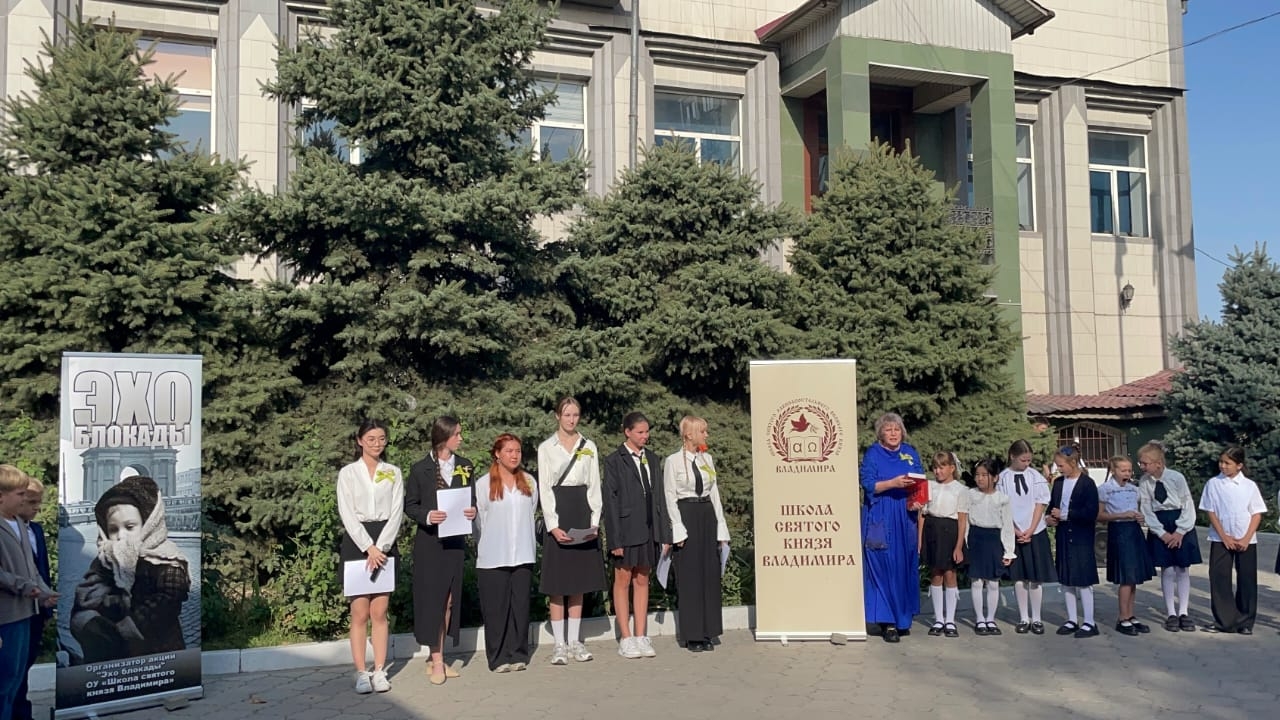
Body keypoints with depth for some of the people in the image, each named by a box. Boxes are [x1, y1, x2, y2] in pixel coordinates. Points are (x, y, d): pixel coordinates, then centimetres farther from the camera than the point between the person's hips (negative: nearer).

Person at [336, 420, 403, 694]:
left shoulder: (393, 473, 9)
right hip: (357, 543, -1)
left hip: (384, 544, 1)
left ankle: (380, 671, 7)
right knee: (360, 613, -3)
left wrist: (380, 547, -11)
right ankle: (361, 673, 2)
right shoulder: (348, 473, 4)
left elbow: (397, 512, 1)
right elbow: (347, 514, -3)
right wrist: (368, 547, -13)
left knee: (380, 612, 2)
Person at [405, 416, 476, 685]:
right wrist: (426, 516, -20)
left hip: (455, 540, 4)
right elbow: (409, 505, -1)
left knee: (449, 599, 8)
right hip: (429, 541, -4)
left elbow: (472, 500, 13)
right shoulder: (420, 469, -4)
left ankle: (437, 657, 18)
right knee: (432, 598, -2)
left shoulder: (465, 466, 7)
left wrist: (472, 511, -9)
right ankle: (437, 661, 3)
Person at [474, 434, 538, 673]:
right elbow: (478, 521, 0)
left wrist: (528, 546, 10)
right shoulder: (483, 484, -3)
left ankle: (518, 655, 14)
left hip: (523, 556, 3)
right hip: (493, 558, -3)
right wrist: (484, 549, 3)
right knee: (496, 608, 0)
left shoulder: (529, 482, 9)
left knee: (520, 606, 5)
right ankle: (498, 658, 8)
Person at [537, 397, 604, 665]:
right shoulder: (546, 448, 2)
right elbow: (544, 489, -3)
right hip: (558, 513, -3)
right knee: (558, 583, 0)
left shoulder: (589, 447, 9)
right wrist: (553, 526, -13)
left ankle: (575, 641, 15)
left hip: (583, 514, 3)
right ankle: (560, 644, 6)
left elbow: (594, 485, 7)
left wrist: (595, 521, -4)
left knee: (579, 581, 8)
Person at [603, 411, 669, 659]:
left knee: (642, 581, 10)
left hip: (649, 529, 5)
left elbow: (659, 497, 12)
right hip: (626, 529, -5)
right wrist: (615, 539, -13)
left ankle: (641, 637, 15)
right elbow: (610, 501, -8)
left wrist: (665, 533, 7)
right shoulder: (614, 461, -5)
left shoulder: (652, 459, 11)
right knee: (623, 581, 4)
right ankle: (626, 639, 10)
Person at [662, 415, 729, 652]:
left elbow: (715, 494, 12)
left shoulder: (707, 459, 11)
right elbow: (669, 497, -6)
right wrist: (678, 530, -12)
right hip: (686, 515, -5)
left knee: (710, 575, 6)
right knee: (689, 577, -1)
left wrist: (721, 528, 8)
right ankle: (692, 635, 8)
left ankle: (708, 632, 15)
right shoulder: (673, 461, -5)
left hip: (707, 517, 5)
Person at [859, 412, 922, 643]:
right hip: (881, 520, -4)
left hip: (906, 520, 4)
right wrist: (893, 483, -23)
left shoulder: (911, 453, 12)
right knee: (884, 569, -6)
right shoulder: (872, 454, 0)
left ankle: (903, 618, 17)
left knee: (905, 567, 5)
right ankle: (887, 622, -3)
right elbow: (868, 485, -8)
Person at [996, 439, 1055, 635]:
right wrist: (1016, 531, -9)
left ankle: (1036, 619, 12)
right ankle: (1023, 619, 14)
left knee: (1036, 577, 2)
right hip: (1013, 534, 0)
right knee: (1019, 578, 6)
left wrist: (1030, 531, -8)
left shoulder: (1036, 476, 0)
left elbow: (1040, 505, -1)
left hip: (1035, 533, 0)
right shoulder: (1003, 478, -1)